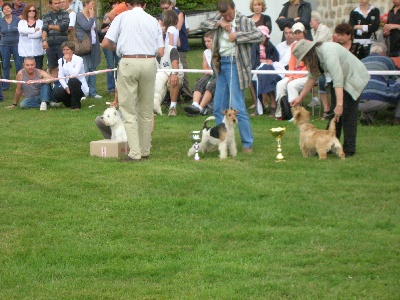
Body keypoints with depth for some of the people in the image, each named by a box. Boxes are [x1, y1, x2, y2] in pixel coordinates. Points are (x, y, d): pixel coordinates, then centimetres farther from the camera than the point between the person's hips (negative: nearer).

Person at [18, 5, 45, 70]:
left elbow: (40, 33, -10)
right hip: (25, 52, 0)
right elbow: (21, 30, -12)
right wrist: (34, 30, -11)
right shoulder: (21, 22, 10)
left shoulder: (40, 22, 7)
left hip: (38, 52, 0)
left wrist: (28, 35, -9)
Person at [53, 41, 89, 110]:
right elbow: (60, 77, -3)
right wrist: (66, 88, -19)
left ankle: (76, 105, -22)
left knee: (72, 80, -37)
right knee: (57, 93, -27)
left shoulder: (79, 59, -10)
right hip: (67, 86, 4)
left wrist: (68, 61, -20)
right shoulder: (61, 61, 5)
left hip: (80, 87, -4)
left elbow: (74, 74, -25)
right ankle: (69, 102, 8)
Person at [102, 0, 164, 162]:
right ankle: (145, 150, 20)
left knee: (128, 111, 0)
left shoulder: (122, 17, 4)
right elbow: (161, 52, 6)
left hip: (128, 62, -3)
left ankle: (135, 153, -7)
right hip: (149, 62, 3)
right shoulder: (153, 21, 11)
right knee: (146, 111, 14)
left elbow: (106, 43, 0)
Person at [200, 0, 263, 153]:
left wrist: (237, 36, -20)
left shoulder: (244, 21, -7)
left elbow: (259, 35, -18)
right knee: (219, 107, 10)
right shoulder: (219, 18, 12)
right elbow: (203, 24, 8)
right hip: (221, 64, 7)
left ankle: (247, 143, -4)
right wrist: (218, 23, -7)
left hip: (235, 64, -7)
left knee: (237, 106, -10)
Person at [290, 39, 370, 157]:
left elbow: (338, 80, -38)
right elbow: (312, 77, 9)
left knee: (347, 113, -12)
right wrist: (300, 98, 9)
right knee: (334, 113, 7)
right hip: (341, 78, 9)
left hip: (355, 78, -9)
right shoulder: (316, 55, -3)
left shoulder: (329, 54, -32)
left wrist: (339, 104, -43)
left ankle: (349, 150, -7)